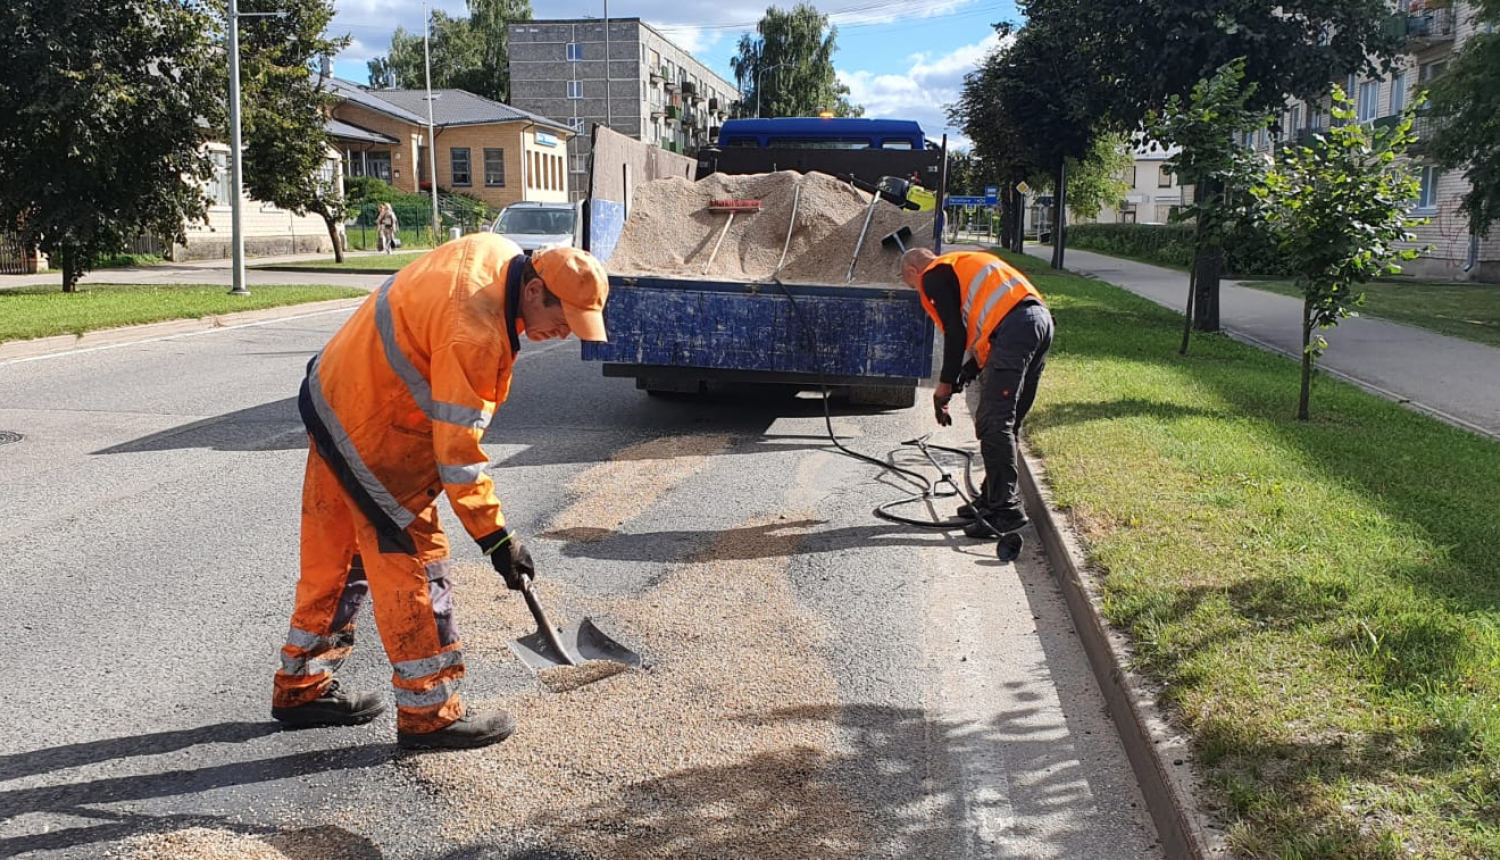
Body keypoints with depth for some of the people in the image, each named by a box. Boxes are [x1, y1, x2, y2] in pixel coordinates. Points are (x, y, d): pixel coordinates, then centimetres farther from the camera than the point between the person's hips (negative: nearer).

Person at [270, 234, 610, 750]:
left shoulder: (496, 252, -2)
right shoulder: (475, 335, -31)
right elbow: (457, 447, -27)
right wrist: (495, 536, -21)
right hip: (374, 435, -10)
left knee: (336, 555, 18)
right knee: (413, 562, -5)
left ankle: (301, 687, 32)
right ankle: (428, 714, 5)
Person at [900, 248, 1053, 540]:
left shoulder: (933, 276, 8)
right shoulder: (964, 265, 34)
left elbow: (956, 332, -2)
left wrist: (946, 384, 5)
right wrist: (965, 375, 25)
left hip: (1014, 327, -9)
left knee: (993, 424, -7)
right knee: (1005, 422, 16)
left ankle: (1006, 509, -8)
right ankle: (994, 498, 23)